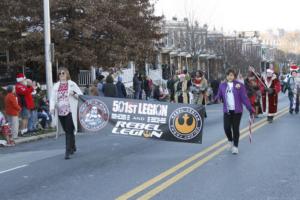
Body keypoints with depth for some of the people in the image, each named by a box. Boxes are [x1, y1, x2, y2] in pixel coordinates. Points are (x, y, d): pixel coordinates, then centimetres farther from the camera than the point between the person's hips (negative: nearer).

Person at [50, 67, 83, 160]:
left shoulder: (72, 84, 2)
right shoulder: (56, 86, 11)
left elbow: (80, 95, 2)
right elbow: (53, 97, 5)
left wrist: (74, 93, -18)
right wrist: (52, 107, -12)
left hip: (70, 111, -4)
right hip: (60, 112, 4)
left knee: (69, 132, -9)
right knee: (67, 131, 12)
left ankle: (68, 151, -9)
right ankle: (73, 147, 31)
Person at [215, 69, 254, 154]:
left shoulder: (239, 85, -5)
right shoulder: (222, 85, 5)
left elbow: (244, 98, -5)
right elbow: (219, 95, 8)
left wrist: (250, 109, -7)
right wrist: (217, 98, -16)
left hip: (237, 110, -2)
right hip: (227, 110, 2)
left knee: (235, 128, 1)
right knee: (227, 128, -4)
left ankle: (235, 147, 15)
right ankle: (230, 140, 27)